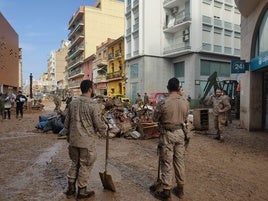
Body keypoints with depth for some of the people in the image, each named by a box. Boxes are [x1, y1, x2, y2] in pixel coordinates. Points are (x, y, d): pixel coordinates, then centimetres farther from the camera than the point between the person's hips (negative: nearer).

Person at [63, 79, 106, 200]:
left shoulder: (72, 103, 2)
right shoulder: (94, 105, -16)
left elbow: (67, 122, 9)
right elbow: (99, 124, -14)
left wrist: (68, 136, 21)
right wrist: (103, 132, 7)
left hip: (73, 140, 6)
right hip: (87, 141, -6)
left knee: (75, 163, 22)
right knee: (85, 166, 10)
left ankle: (70, 189, 33)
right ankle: (81, 192, 25)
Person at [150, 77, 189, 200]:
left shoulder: (163, 103, -18)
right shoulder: (185, 102, -3)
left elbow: (154, 118, -6)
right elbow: (185, 118, 9)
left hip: (167, 134, -5)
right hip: (180, 133, 5)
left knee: (166, 163, 4)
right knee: (179, 161, 15)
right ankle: (180, 189, 29)